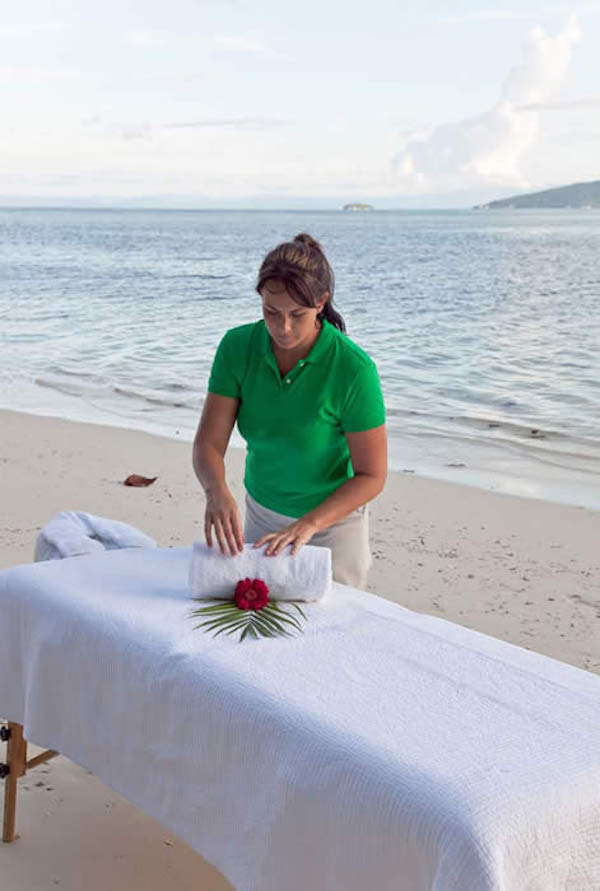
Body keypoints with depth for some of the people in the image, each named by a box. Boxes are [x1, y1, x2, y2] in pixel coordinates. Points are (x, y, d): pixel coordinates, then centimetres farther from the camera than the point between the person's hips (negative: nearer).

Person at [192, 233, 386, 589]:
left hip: (333, 522, -3)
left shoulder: (354, 368, -26)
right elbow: (209, 443, -15)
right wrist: (217, 491, -36)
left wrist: (309, 524, -32)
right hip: (260, 514, 4)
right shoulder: (238, 346, -15)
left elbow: (372, 476, -20)